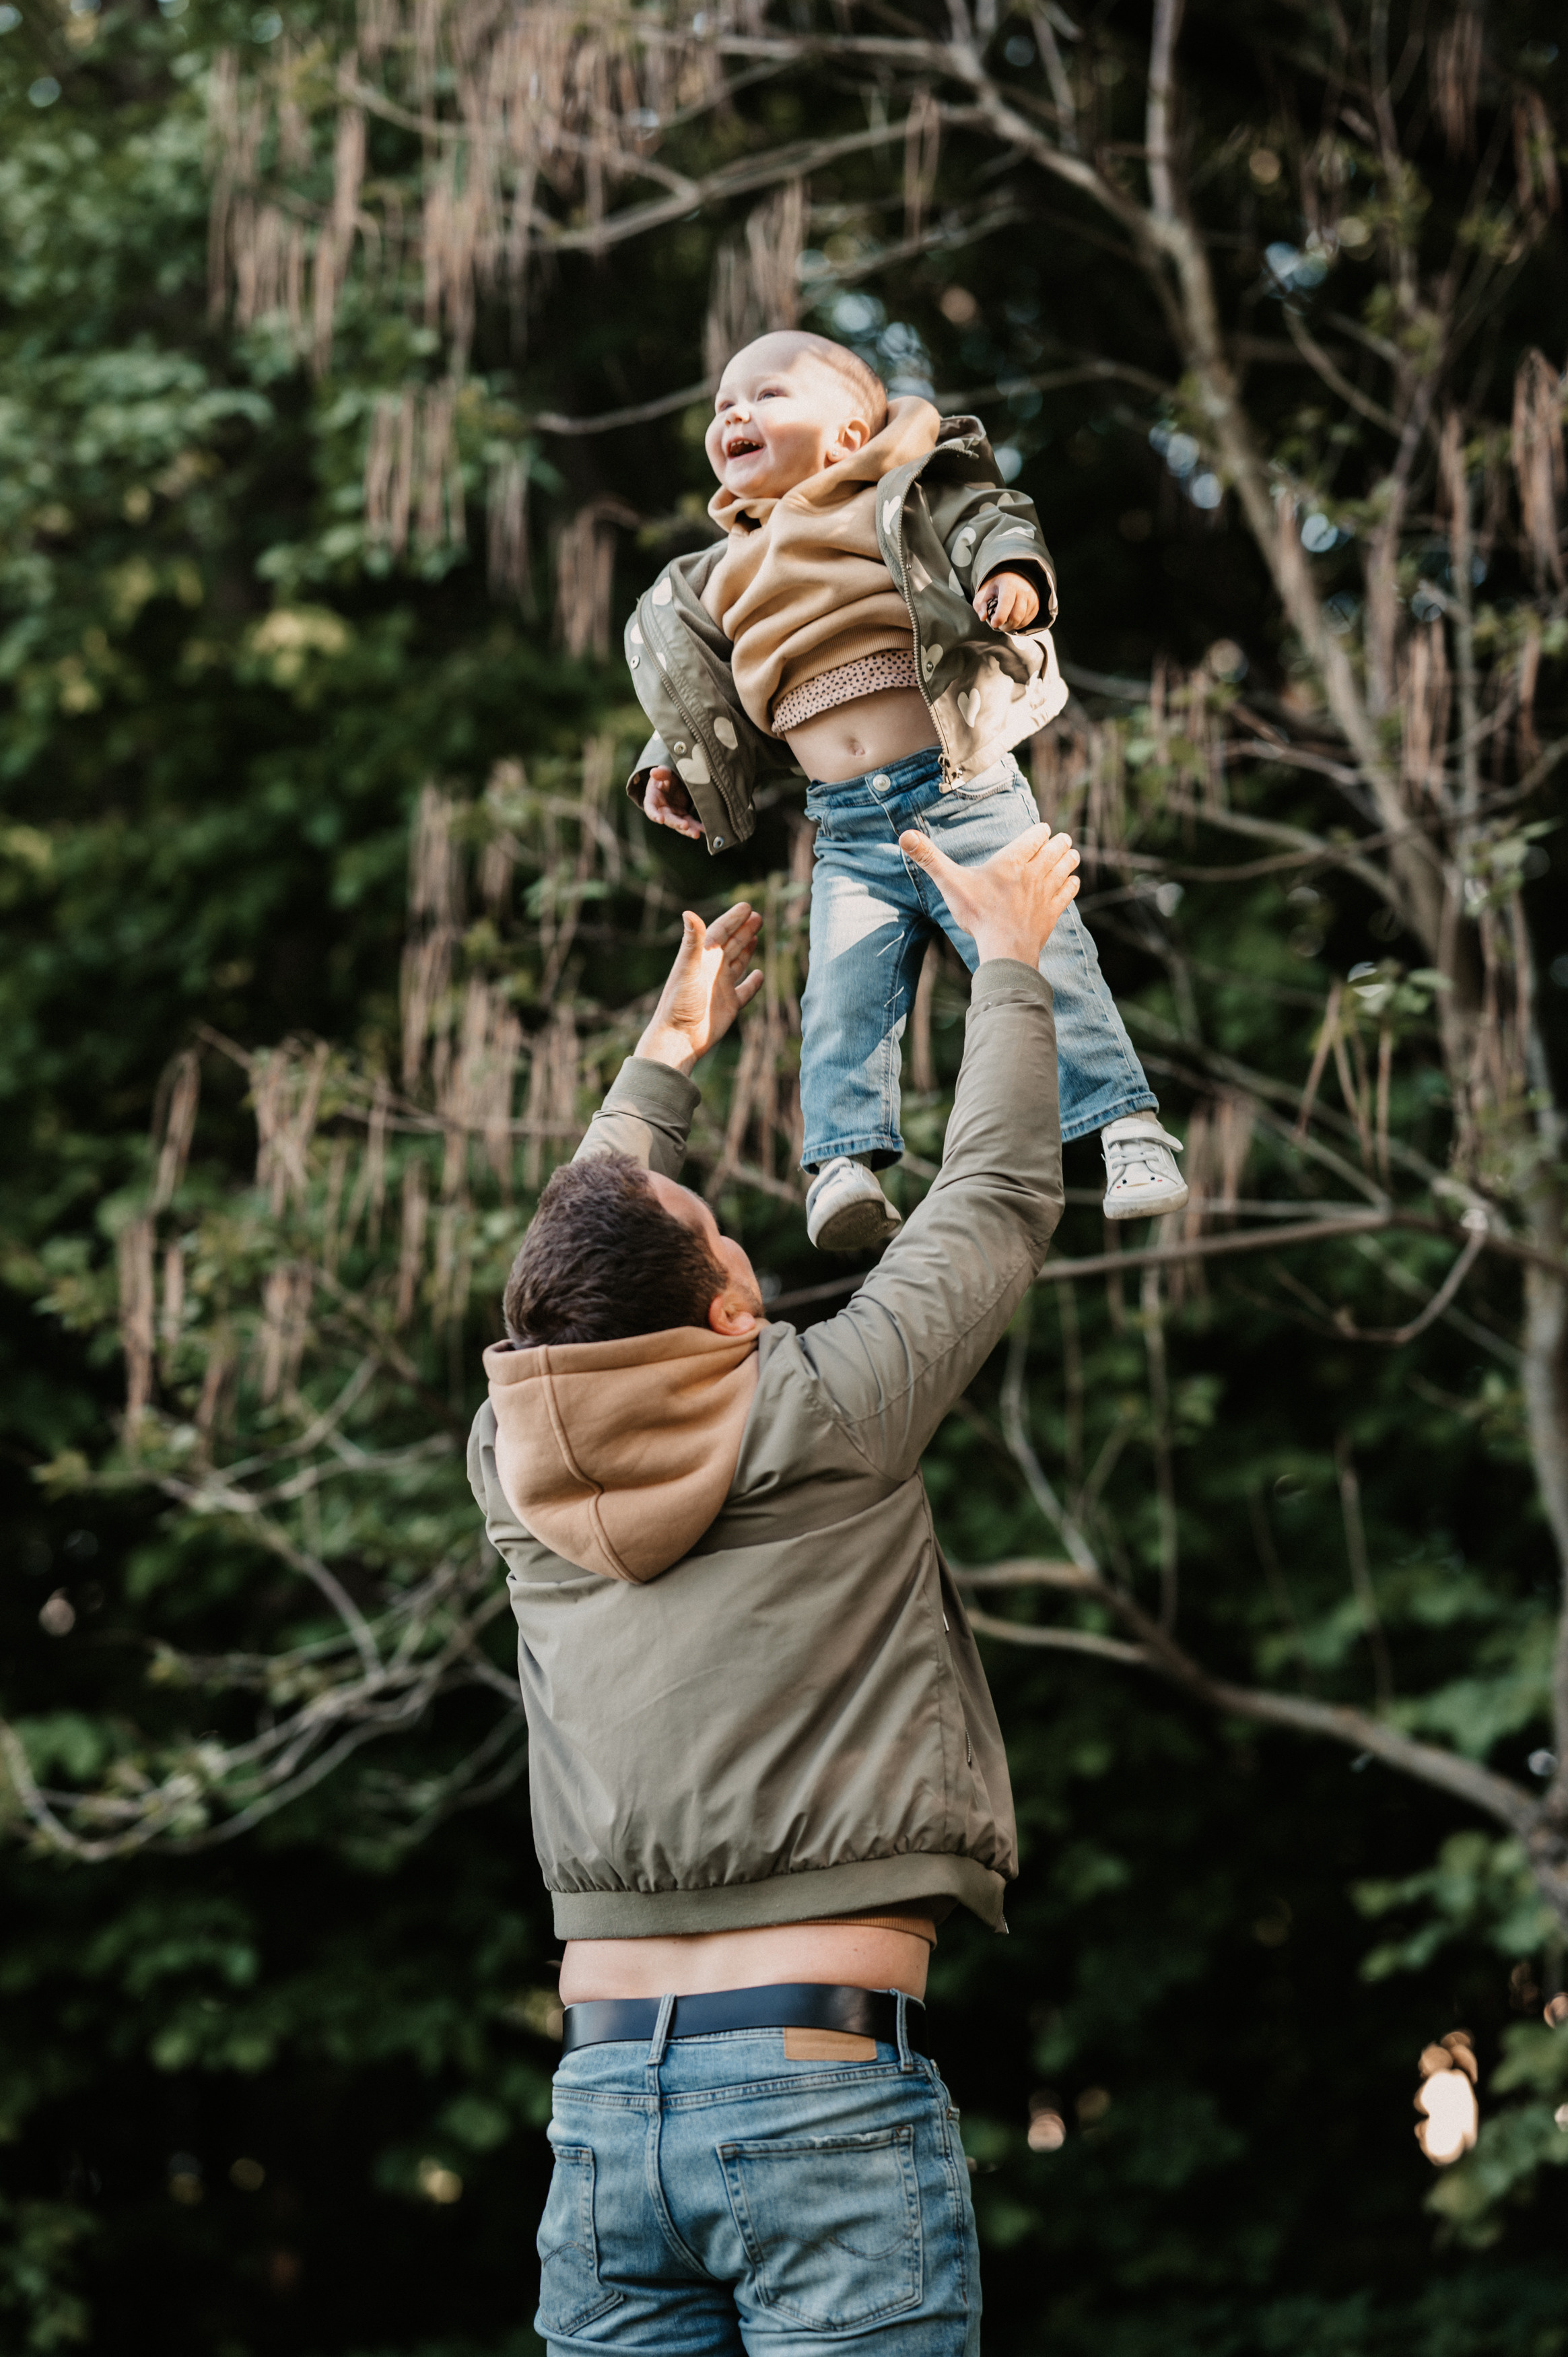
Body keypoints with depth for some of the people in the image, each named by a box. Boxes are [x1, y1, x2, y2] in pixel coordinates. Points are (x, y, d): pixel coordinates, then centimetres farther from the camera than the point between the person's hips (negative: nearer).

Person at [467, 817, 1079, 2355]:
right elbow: (1001, 1191, 9)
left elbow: (583, 1277, 28)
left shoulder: (515, 1463, 7)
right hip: (826, 2091, -5)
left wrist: (664, 1058, 43)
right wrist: (1011, 956, 24)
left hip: (601, 2099, 5)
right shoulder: (828, 1417, -6)